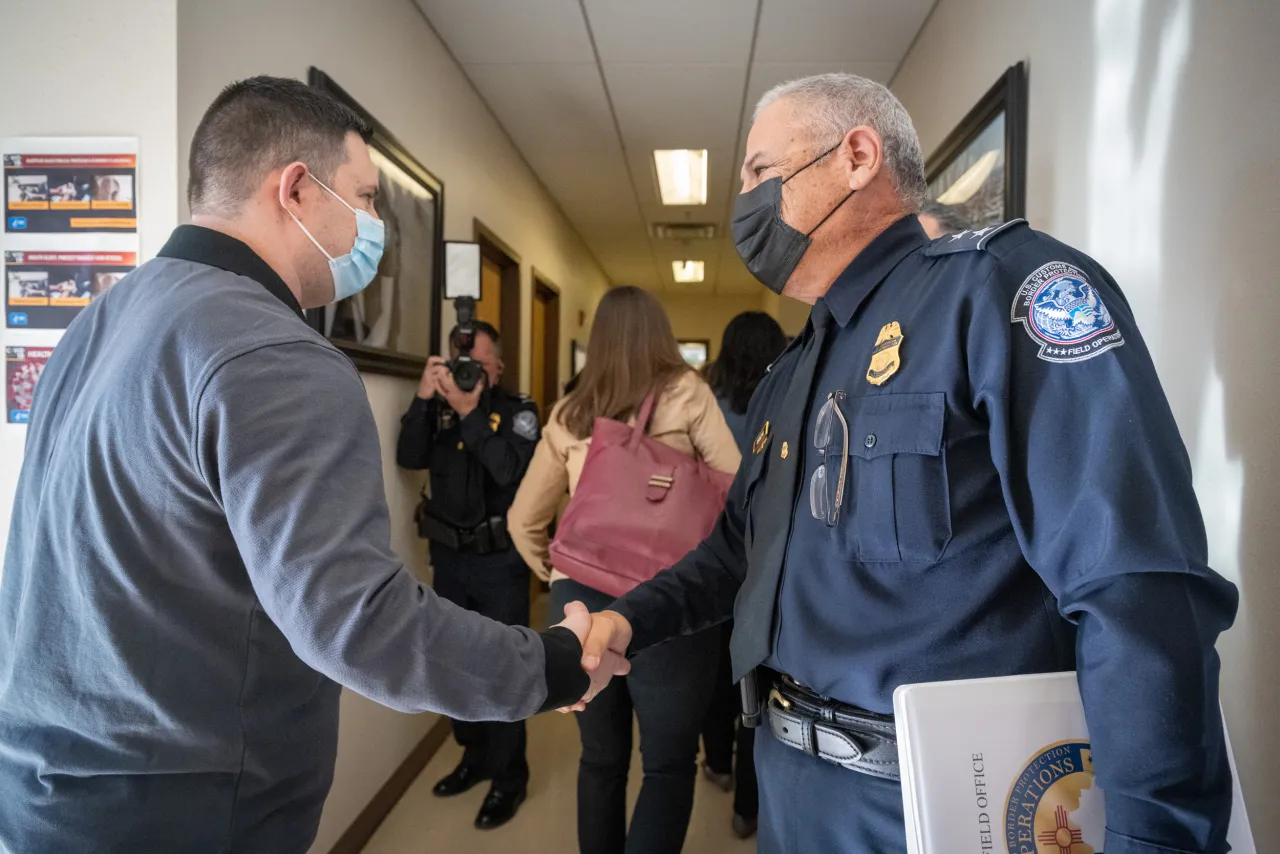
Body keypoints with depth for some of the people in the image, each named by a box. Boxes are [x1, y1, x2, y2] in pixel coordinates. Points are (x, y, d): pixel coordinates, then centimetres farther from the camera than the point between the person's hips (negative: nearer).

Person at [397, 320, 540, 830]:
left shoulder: (518, 410, -8)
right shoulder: (438, 409, 4)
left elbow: (510, 471, -24)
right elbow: (409, 459, -10)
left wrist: (469, 410, -27)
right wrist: (424, 398, -20)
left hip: (500, 560, -5)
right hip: (448, 556, 5)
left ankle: (508, 777, 16)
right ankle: (474, 756, 35)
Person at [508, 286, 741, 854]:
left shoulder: (569, 414, 11)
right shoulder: (686, 394, 1)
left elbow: (523, 518, 14)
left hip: (578, 596, 4)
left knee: (600, 758, 18)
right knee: (669, 765, 7)